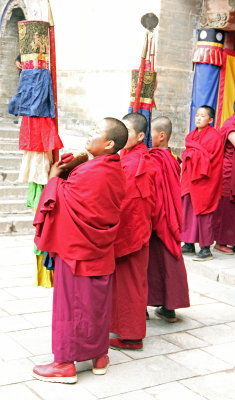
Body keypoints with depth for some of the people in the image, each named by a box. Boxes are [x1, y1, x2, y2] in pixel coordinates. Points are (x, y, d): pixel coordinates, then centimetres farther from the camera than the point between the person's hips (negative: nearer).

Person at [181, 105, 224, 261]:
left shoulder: (213, 136, -9)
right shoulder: (192, 134, 14)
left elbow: (208, 157, -15)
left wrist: (191, 153, -9)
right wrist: (190, 154, -1)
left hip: (205, 181, -8)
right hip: (190, 178, 8)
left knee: (202, 212, -6)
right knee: (188, 210, 9)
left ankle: (206, 249, 2)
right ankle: (189, 245, 20)